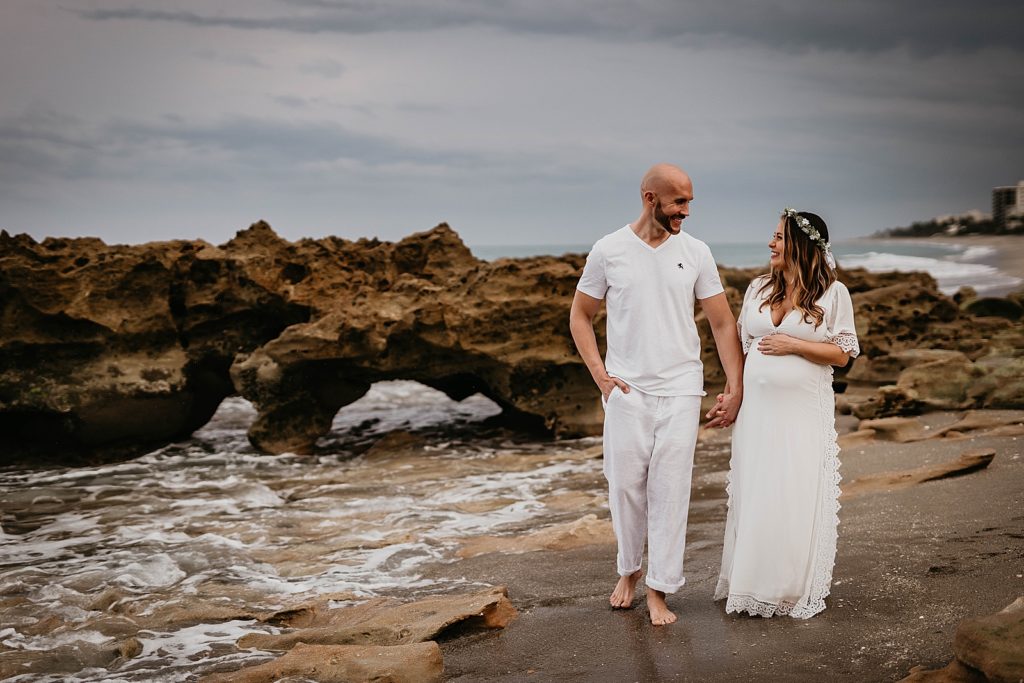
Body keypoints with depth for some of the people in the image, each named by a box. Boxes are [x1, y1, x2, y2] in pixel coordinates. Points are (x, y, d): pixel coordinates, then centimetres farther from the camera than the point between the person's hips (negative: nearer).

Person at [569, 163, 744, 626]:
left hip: (681, 392, 1)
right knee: (625, 485, 4)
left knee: (670, 491, -1)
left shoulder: (695, 253, 2)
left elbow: (723, 323, 5)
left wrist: (735, 389, -1)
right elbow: (580, 316, 8)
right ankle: (629, 569, 28)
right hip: (626, 392, 0)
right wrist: (600, 376, -2)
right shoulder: (608, 251, -1)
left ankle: (659, 591, 8)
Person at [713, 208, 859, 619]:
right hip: (758, 409, 4)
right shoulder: (759, 289, 9)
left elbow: (842, 354, -6)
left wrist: (792, 344, -14)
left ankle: (798, 590, 13)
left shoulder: (832, 293, -4)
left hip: (803, 412, -4)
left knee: (798, 498, 0)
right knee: (754, 496, 7)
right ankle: (752, 586, 18)